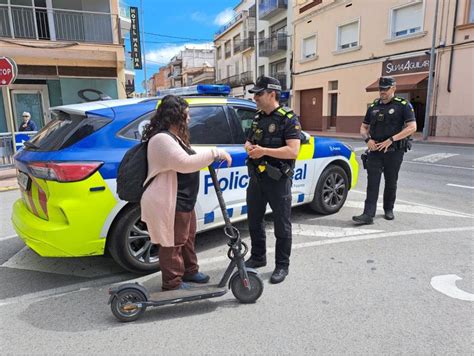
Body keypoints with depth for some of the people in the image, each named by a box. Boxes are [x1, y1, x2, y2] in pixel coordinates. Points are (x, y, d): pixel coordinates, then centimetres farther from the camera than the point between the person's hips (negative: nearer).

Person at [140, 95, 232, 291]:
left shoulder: (173, 136, 14)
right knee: (172, 243, 4)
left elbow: (187, 161, 21)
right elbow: (185, 163, -31)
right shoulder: (162, 139, -23)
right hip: (169, 203, -11)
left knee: (187, 238, 24)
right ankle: (173, 283, 20)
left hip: (183, 200, 12)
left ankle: (189, 271, 42)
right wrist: (215, 153, -27)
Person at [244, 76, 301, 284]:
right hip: (256, 178, 7)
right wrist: (249, 148, -4)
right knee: (254, 221, 16)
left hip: (278, 180, -7)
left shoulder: (288, 119, -9)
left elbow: (293, 151, -19)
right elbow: (248, 141, 20)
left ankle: (282, 265, 19)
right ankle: (258, 257, 34)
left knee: (281, 225, 5)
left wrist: (264, 151, -23)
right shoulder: (258, 118, 13)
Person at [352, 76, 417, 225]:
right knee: (372, 183, -5)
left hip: (394, 151, -2)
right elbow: (364, 127, 17)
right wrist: (368, 139, -5)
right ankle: (368, 214, -8)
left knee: (391, 183, 10)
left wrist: (391, 140, -19)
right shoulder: (373, 106, 12)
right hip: (375, 150, 3)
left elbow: (412, 127, -11)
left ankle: (388, 209, 29)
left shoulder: (403, 105, -2)